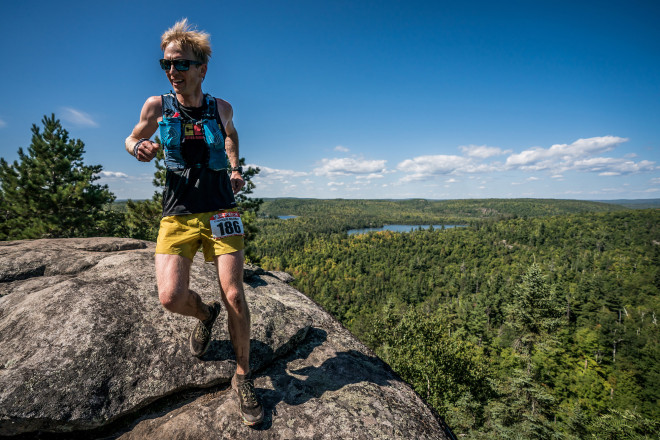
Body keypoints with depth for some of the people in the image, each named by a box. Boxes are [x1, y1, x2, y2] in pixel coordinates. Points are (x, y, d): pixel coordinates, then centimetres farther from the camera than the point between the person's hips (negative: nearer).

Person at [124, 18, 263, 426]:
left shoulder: (221, 108, 4)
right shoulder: (157, 106, 3)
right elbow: (132, 139, 18)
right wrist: (140, 149, -5)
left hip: (221, 210, 0)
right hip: (177, 214, 1)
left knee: (234, 295, -8)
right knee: (171, 297, -14)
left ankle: (243, 376, 12)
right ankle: (206, 315, 25)